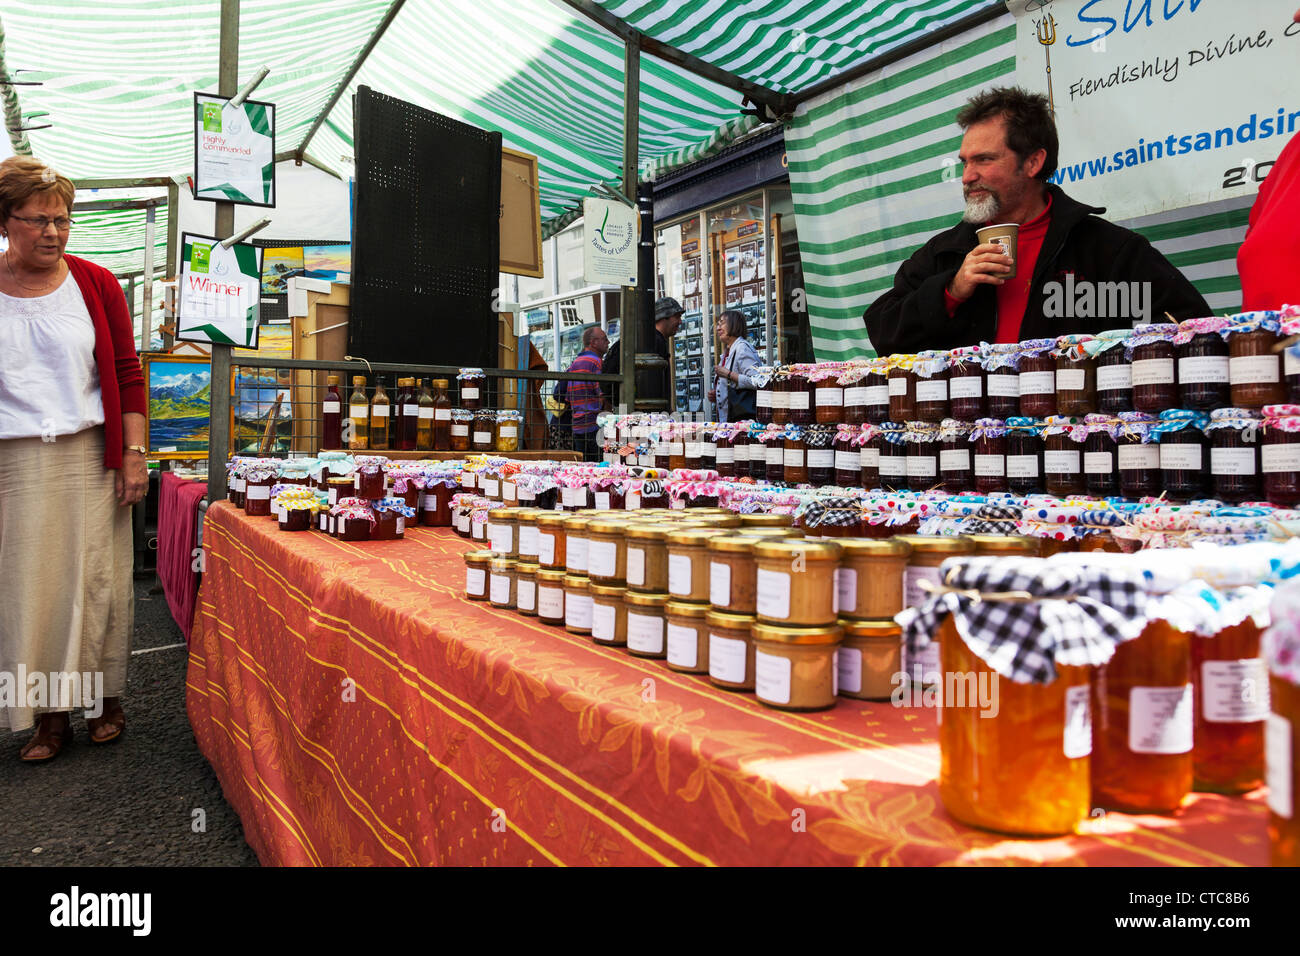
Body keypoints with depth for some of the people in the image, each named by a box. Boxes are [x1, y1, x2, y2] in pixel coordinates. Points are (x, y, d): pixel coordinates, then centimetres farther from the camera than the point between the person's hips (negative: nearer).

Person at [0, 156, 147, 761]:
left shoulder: (96, 285, 5)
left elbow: (127, 373, 3)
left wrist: (134, 453, -4)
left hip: (90, 457, -1)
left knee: (97, 580, 4)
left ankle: (104, 701, 19)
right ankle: (50, 717, 16)